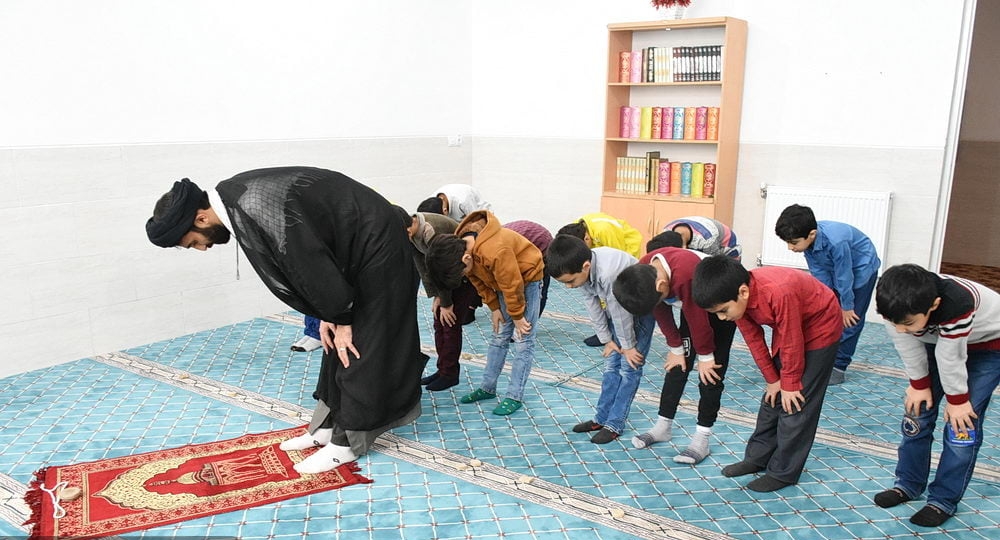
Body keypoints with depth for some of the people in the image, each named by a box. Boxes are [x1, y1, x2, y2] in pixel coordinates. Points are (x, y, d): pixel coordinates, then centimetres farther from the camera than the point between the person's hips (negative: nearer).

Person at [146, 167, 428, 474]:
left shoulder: (255, 212, -30)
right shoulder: (235, 199, 1)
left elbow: (315, 269, -25)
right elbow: (300, 265, 7)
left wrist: (341, 319, -10)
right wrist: (328, 316, 5)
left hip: (375, 247, -10)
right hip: (355, 245, 10)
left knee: (360, 349, -1)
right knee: (337, 343, 15)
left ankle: (347, 441, 11)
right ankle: (327, 426, 26)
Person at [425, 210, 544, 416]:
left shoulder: (494, 252, -40)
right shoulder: (461, 246, -13)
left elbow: (512, 285, -28)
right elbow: (479, 282, 1)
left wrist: (517, 315, -16)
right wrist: (495, 308, 0)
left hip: (526, 277, -8)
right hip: (502, 281, 8)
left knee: (522, 339, -7)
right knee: (499, 336, 11)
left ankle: (515, 396, -2)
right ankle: (488, 387, 19)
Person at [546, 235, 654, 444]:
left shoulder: (609, 273, -41)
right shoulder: (580, 269, -17)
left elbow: (620, 312, -28)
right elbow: (593, 306, -5)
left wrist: (628, 346, -15)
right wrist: (607, 339, -1)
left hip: (641, 307, -7)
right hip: (619, 307, 7)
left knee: (629, 366, -5)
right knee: (612, 363, 10)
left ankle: (614, 424, 2)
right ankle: (602, 418, 18)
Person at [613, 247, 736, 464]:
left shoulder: (684, 274, -43)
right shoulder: (643, 275, -20)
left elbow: (698, 318, -30)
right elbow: (662, 313, -6)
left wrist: (705, 356, -17)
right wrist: (676, 348, -1)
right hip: (693, 305, 7)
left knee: (711, 372, -8)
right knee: (678, 364, 6)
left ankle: (702, 439, -2)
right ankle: (663, 427, 16)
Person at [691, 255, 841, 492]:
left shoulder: (778, 292, -41)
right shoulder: (738, 298, -18)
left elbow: (792, 343, -28)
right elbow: (754, 339, -6)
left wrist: (790, 384, -16)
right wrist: (773, 380, -2)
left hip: (819, 327, -7)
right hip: (786, 328, 7)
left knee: (796, 402, -6)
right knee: (773, 397, 10)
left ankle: (783, 472, 5)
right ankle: (758, 457, 22)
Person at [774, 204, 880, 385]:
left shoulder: (836, 241, -42)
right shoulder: (808, 239, -21)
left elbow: (844, 277, -29)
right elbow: (819, 274, -13)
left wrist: (847, 307, -17)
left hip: (862, 269, -6)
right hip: (834, 269, 7)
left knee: (850, 319, -7)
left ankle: (838, 366, 0)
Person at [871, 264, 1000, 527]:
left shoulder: (956, 304, -45)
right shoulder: (898, 305, -30)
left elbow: (950, 358, -30)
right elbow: (909, 348, -15)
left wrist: (957, 399, -17)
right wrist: (920, 385, -4)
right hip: (938, 340, 5)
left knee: (961, 421, -8)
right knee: (918, 409, 3)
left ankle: (943, 501, 5)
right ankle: (908, 485, 18)